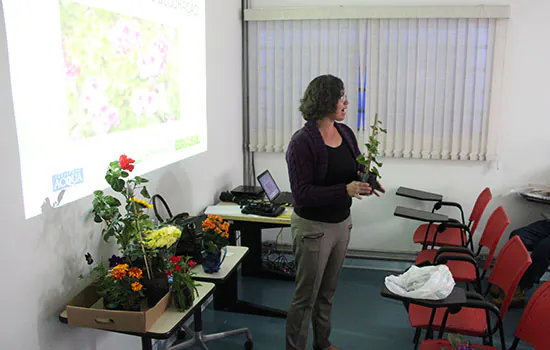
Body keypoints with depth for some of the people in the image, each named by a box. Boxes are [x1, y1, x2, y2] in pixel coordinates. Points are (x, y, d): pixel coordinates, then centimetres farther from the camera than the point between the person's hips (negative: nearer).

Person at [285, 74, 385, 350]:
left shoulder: (345, 133, 2)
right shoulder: (302, 142, -19)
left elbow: (357, 168, 15)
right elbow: (302, 194, -22)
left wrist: (365, 182, -9)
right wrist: (345, 190, -29)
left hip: (342, 223, 7)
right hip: (313, 227, -7)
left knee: (327, 291, 22)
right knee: (306, 296, 6)